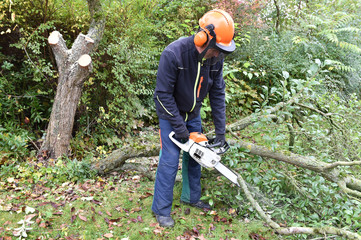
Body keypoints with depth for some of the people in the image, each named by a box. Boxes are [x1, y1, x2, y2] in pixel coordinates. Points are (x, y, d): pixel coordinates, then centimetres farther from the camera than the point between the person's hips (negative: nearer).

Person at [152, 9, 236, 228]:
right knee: (170, 160, -6)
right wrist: (179, 127, -23)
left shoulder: (215, 58, -15)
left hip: (193, 114, 6)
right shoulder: (174, 53, -32)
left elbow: (218, 94, -8)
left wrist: (221, 132, -9)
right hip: (171, 113, -5)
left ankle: (191, 197, 32)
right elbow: (163, 94, -26)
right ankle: (161, 209, 8)